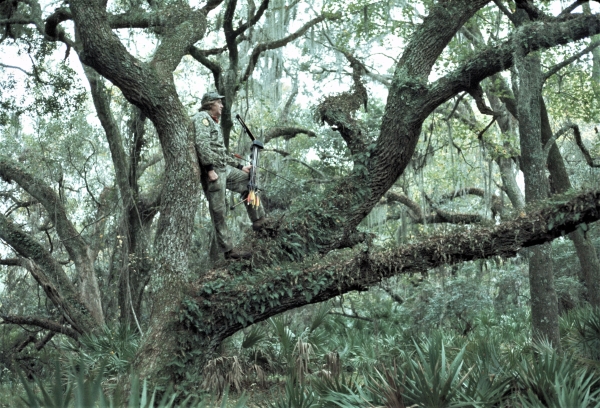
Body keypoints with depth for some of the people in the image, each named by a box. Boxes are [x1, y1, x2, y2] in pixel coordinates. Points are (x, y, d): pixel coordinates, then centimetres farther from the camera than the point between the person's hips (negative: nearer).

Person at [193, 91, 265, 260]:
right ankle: (228, 250, -2)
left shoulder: (214, 123, 25)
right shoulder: (202, 117, -6)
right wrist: (210, 169, -27)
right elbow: (201, 144, -21)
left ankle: (258, 220, 16)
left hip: (224, 169, 10)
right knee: (218, 211, -6)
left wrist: (240, 167, 25)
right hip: (211, 171, -10)